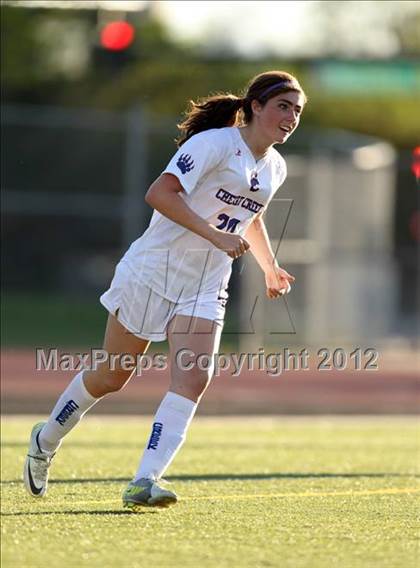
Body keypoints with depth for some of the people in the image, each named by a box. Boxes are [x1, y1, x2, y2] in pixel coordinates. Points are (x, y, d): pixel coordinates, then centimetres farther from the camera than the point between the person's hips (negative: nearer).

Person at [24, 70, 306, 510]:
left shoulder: (274, 168, 10)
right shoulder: (214, 143, -16)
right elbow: (159, 194, -28)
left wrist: (269, 267, 25)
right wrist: (216, 236, -32)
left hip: (205, 289, 6)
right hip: (154, 271, -6)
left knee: (193, 380, -17)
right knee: (111, 377, 6)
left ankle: (144, 482, -23)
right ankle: (45, 441, 30)